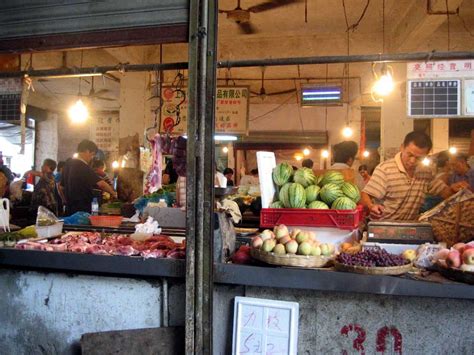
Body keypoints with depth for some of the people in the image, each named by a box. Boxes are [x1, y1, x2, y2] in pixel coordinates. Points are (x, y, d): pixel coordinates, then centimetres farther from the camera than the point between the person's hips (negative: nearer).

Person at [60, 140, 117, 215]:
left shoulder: (68, 164, 9)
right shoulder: (83, 167, -18)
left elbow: (62, 186, 17)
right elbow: (101, 183, -25)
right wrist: (113, 193, -12)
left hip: (69, 207, 9)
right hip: (82, 209, -9)